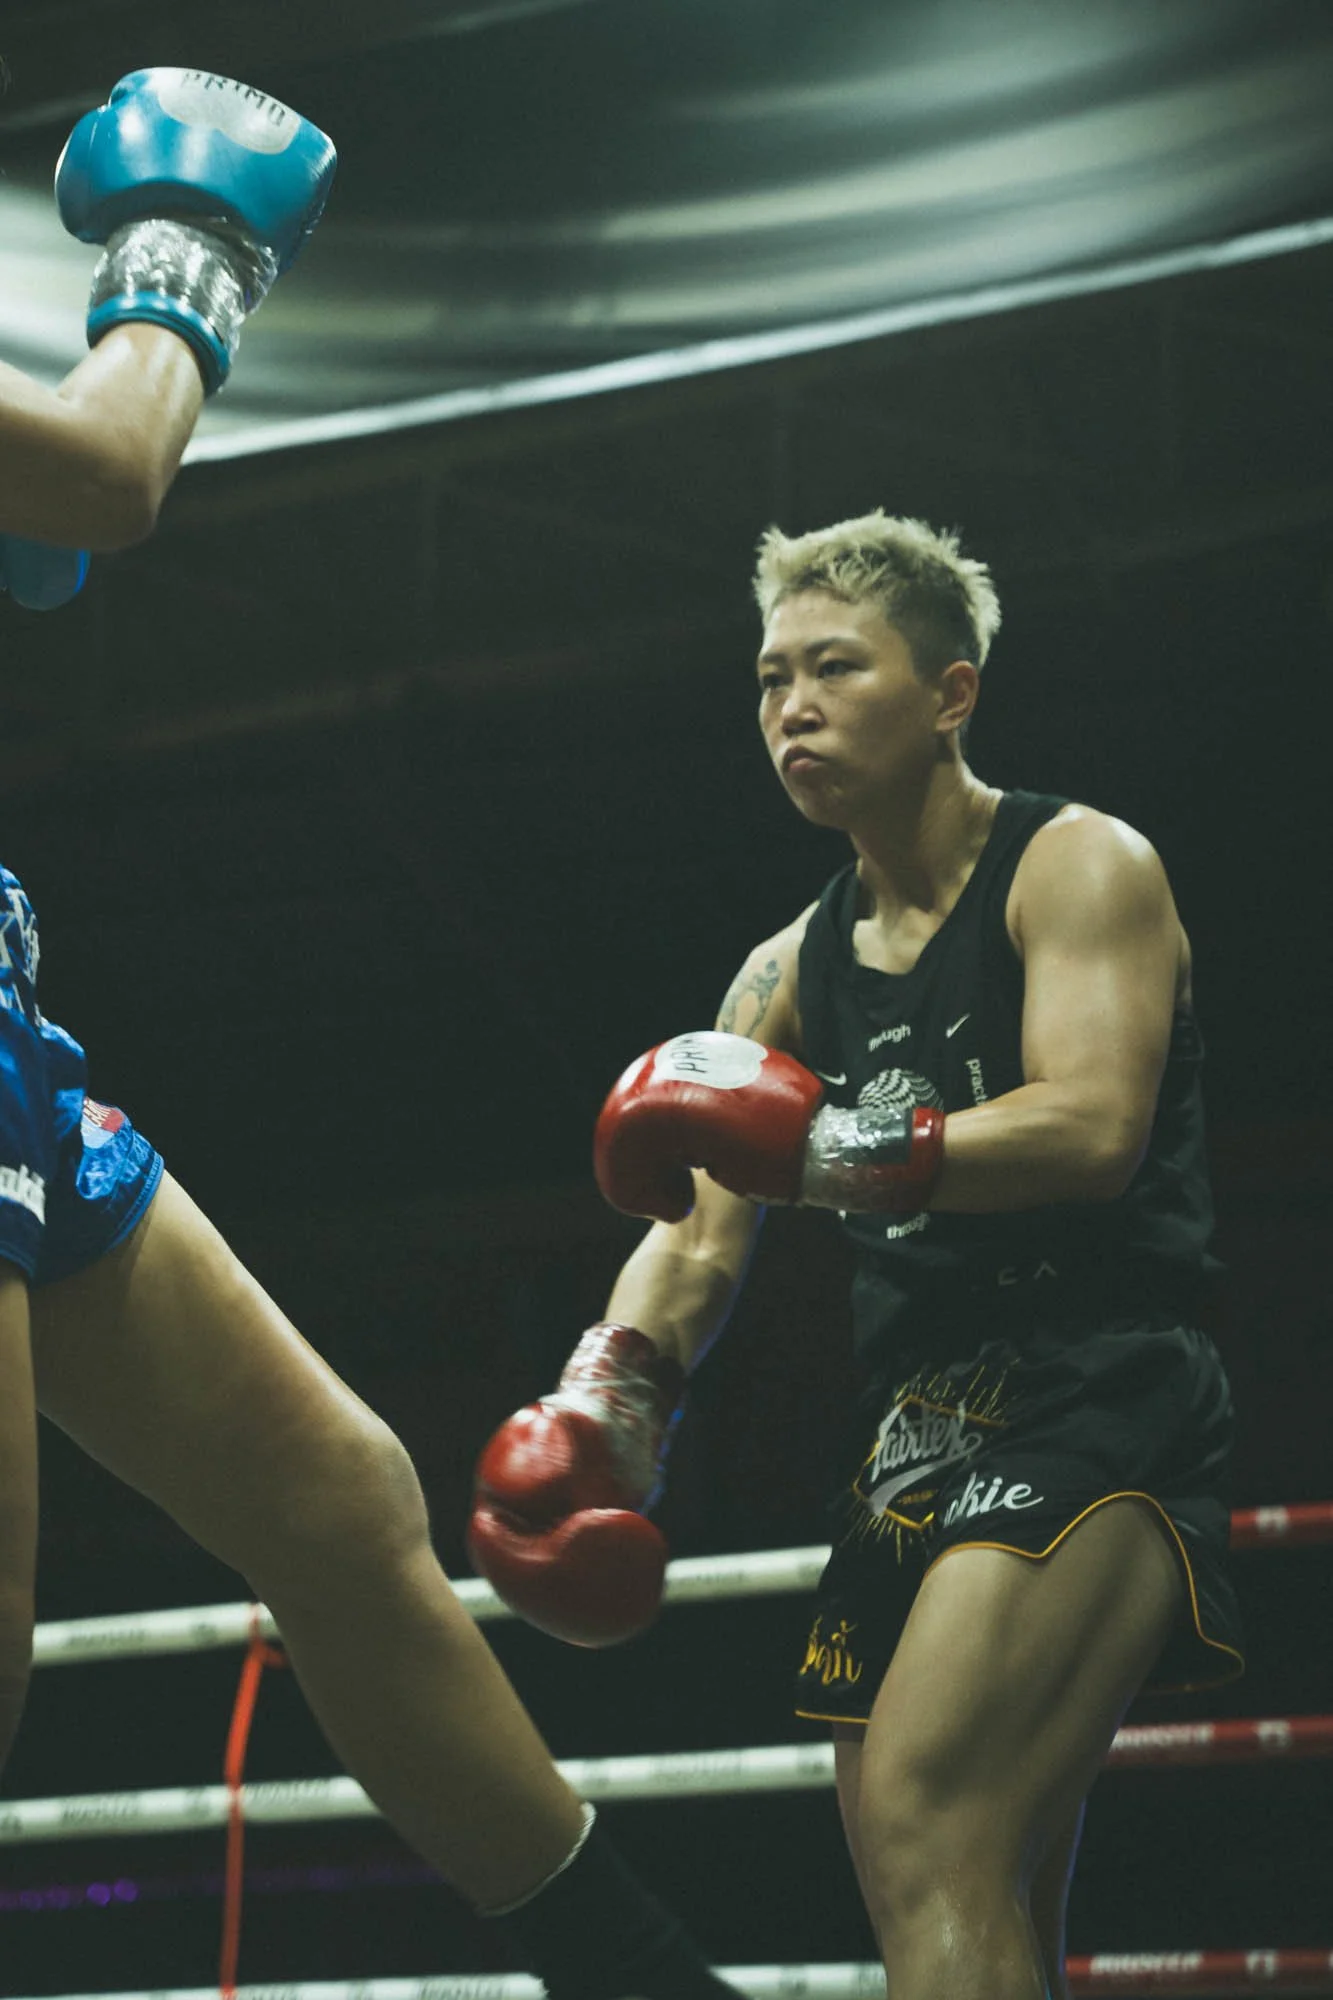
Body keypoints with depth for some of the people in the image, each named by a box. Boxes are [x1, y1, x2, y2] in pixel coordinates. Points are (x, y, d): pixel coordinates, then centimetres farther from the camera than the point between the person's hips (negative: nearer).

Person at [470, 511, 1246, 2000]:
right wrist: (601, 1399, -7)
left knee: (924, 1820, -26)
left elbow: (1093, 1129, -18)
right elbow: (698, 1227, 12)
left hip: (1093, 1399, -8)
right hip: (912, 1441, 8)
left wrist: (821, 1144, -26)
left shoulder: (1079, 869, -1)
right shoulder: (790, 973, 19)